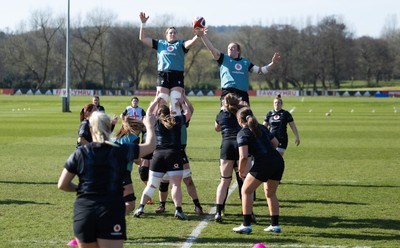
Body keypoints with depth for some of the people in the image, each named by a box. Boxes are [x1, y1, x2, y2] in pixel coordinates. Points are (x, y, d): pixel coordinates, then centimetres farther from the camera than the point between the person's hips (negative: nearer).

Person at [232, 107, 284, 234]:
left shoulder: (243, 133, -1)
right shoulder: (262, 128, 19)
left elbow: (244, 156, -10)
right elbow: (275, 142, 28)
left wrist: (241, 171, 3)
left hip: (263, 163, -7)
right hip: (278, 161, 7)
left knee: (246, 191, 9)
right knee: (270, 193, 23)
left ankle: (246, 225, 6)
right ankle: (275, 225, 23)